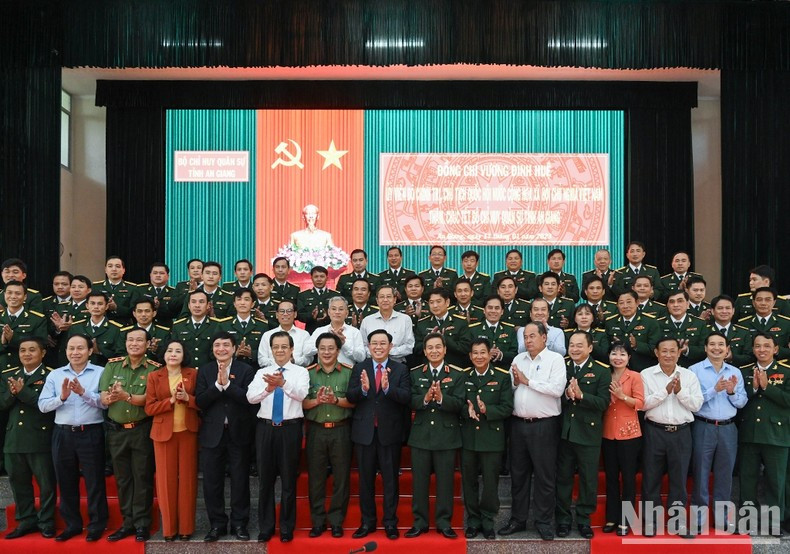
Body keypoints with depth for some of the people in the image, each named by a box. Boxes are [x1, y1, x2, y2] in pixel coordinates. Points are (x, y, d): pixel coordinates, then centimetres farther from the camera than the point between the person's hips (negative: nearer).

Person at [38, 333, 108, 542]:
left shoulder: (101, 372, -3)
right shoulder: (54, 375, 7)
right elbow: (42, 405, -1)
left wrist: (83, 392, -24)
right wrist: (62, 397, -18)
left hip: (91, 434, -3)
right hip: (63, 434, 4)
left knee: (94, 481, 4)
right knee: (66, 482, 13)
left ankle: (97, 525, 17)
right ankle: (72, 524, 28)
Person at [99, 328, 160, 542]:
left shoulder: (154, 368, -6)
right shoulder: (112, 365, 3)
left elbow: (148, 399, -16)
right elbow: (102, 398, -4)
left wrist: (126, 396, -33)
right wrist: (110, 397, -27)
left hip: (142, 430, -3)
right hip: (115, 430, 4)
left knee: (142, 477, 3)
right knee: (122, 478, 12)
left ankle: (142, 524, 13)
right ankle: (128, 522, 23)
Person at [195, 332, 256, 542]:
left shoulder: (245, 370, -2)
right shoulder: (204, 371, 4)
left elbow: (249, 398, -14)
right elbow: (199, 402, -6)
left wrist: (227, 383, -21)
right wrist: (217, 384, -19)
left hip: (238, 432, -1)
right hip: (212, 433, 2)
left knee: (240, 481, 7)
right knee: (212, 481, 8)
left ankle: (239, 523, 20)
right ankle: (217, 524, 22)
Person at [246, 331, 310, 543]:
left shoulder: (300, 372, 0)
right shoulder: (262, 372, 6)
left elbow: (301, 393, -20)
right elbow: (251, 397, -10)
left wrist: (284, 383, -39)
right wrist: (268, 388, -31)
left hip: (290, 429, -2)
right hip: (266, 429, 2)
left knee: (288, 480, 7)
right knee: (265, 480, 10)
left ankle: (287, 528, 21)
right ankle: (265, 527, 24)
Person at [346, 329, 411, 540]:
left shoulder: (400, 369, -2)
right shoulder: (359, 369, 3)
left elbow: (407, 397, -14)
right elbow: (349, 397, -6)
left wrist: (387, 387, -31)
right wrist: (363, 388, -27)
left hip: (390, 432, -1)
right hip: (364, 432, 2)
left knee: (390, 479, 8)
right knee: (366, 479, 12)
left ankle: (390, 522, 22)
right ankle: (367, 522, 26)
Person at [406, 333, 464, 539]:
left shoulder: (457, 374, 0)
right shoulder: (415, 374, 6)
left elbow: (459, 404, -10)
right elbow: (411, 402, -4)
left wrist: (441, 397, -26)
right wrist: (425, 398, -23)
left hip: (447, 435, -1)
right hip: (421, 435, 2)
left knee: (445, 481, 6)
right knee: (419, 480, 8)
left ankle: (444, 522, 20)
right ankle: (420, 522, 20)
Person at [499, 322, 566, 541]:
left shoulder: (555, 359, -5)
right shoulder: (518, 359, 11)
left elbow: (557, 389, -18)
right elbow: (509, 389, 13)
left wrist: (528, 381, -14)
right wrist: (515, 382, -8)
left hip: (544, 425, -5)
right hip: (518, 424, 5)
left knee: (545, 476, 5)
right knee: (518, 474, 13)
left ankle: (543, 521, 19)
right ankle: (517, 519, 25)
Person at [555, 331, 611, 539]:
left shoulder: (602, 372, -1)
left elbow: (603, 403, -11)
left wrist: (580, 395, -22)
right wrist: (566, 395, -20)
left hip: (588, 433, -2)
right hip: (563, 432, 2)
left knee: (588, 479, 8)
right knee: (563, 477, 10)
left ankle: (584, 519, 23)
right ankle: (563, 519, 23)